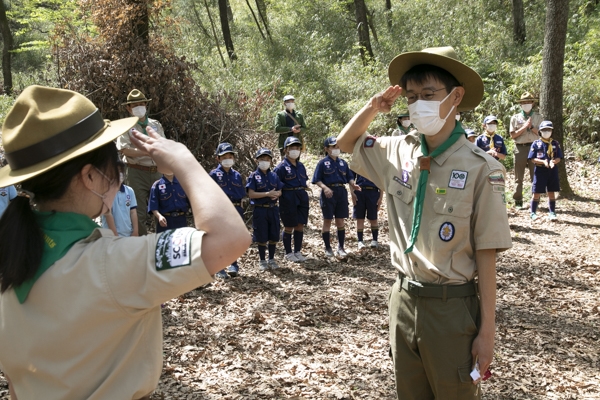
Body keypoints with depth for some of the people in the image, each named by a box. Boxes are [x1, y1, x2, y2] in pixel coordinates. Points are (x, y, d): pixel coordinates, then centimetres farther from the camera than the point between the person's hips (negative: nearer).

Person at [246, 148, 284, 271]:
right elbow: (251, 194, -12)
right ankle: (262, 261, 18)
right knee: (262, 238, 4)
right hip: (260, 209, -4)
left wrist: (277, 194, -15)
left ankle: (271, 259, 24)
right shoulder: (254, 176, -5)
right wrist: (268, 194, -20)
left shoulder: (274, 175, 8)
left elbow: (280, 191, 10)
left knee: (274, 237, 9)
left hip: (273, 209, 4)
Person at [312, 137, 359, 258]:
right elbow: (317, 180, -6)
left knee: (340, 221, 7)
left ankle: (341, 248, 15)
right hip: (328, 193, -4)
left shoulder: (343, 162, 11)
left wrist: (353, 185, -8)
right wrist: (325, 187, -22)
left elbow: (349, 177, 12)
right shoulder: (323, 163, -2)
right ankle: (328, 248, 14)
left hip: (341, 192, 4)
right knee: (327, 221, 4)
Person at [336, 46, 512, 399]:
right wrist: (374, 107, -2)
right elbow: (346, 143, 17)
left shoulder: (480, 168, -15)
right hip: (404, 300, 5)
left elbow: (486, 254, -12)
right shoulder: (398, 153, 1)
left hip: (452, 308, -5)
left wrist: (487, 330, -9)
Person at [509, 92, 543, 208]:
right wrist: (524, 127, -8)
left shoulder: (538, 117, 11)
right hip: (520, 148, 0)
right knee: (519, 178, 2)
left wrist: (531, 127, -10)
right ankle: (518, 201, 6)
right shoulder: (515, 117, 9)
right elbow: (513, 135, 1)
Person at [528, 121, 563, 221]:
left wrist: (553, 161, -20)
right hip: (540, 170, -2)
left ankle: (552, 213, 16)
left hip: (552, 170, 2)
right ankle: (533, 213, 12)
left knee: (551, 193, 8)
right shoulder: (536, 144, -1)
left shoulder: (555, 144, 5)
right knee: (536, 193, 2)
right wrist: (543, 161, -21)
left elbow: (559, 158, 2)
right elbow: (532, 159, -6)